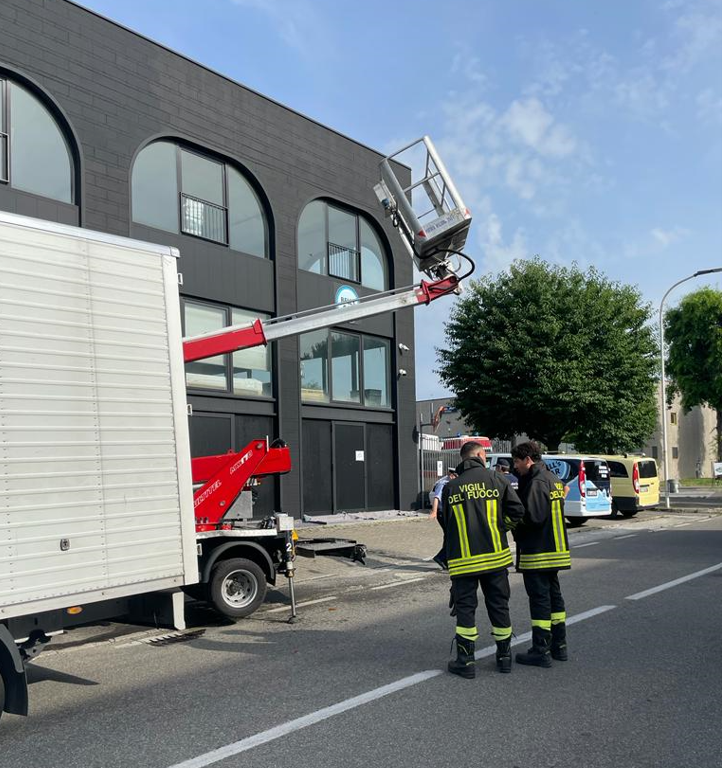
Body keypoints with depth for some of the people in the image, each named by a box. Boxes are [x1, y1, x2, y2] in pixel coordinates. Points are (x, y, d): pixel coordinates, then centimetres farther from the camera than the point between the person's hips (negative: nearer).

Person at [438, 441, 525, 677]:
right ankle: (504, 656, 23)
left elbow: (445, 522, 7)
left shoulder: (450, 487, 2)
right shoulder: (496, 479, -1)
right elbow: (517, 510, -6)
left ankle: (465, 660, 6)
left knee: (465, 607, 6)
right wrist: (500, 527, 10)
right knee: (498, 605, 13)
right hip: (495, 555, 1)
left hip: (462, 559, 0)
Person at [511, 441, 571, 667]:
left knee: (539, 599, -3)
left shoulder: (536, 482, -18)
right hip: (555, 550, 10)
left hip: (537, 553, -10)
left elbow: (533, 517, -26)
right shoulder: (554, 479, 13)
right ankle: (559, 646, 24)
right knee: (554, 595, 16)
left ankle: (541, 651, 2)